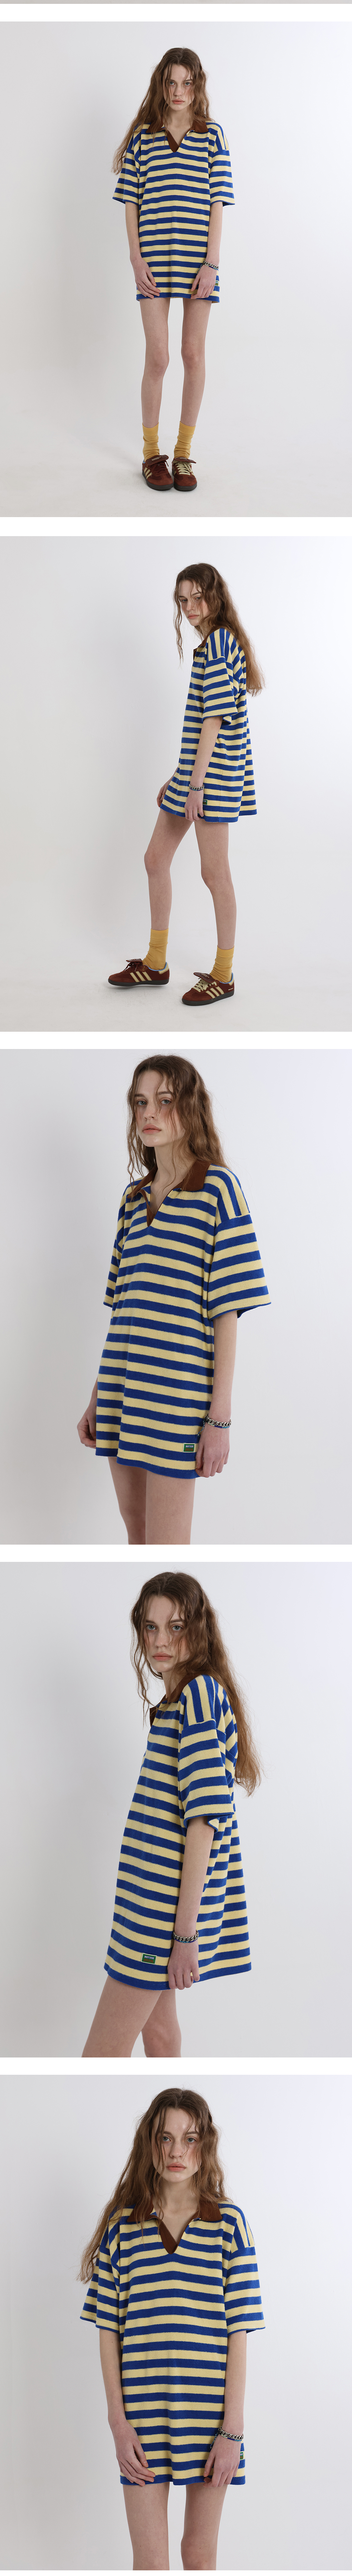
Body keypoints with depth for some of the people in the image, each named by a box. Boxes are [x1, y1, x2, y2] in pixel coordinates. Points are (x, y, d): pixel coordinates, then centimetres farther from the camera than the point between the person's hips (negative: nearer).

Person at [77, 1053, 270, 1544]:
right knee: (136, 1538, 12)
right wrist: (97, 1398, 16)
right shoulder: (134, 1197, 15)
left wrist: (221, 1417, -13)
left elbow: (227, 1311, -8)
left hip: (177, 1393, -7)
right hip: (122, 1393, 7)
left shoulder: (217, 1187, -4)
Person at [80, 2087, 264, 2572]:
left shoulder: (229, 2222, 1)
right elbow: (109, 2331, 3)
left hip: (210, 2411, 0)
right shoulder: (123, 2224, 3)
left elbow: (238, 2332, -2)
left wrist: (232, 2429, -7)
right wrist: (118, 2422, -5)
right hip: (143, 2411, 0)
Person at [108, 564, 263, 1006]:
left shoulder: (217, 643, -14)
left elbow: (215, 719, -19)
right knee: (156, 858, 14)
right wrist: (179, 778, 22)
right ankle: (155, 962, 22)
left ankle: (223, 976, 4)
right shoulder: (218, 643, 16)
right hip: (195, 769, 11)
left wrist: (197, 783, -21)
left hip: (215, 770, -11)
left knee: (213, 871, -4)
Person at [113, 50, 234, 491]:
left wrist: (211, 264, -8)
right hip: (155, 260, 0)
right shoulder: (142, 138, 3)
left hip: (199, 260, 1)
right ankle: (151, 453, 10)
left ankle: (184, 453, 15)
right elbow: (131, 203, 3)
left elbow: (217, 203, -1)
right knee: (158, 358, -2)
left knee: (194, 355, 5)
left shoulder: (212, 136, 2)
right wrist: (137, 260, -6)